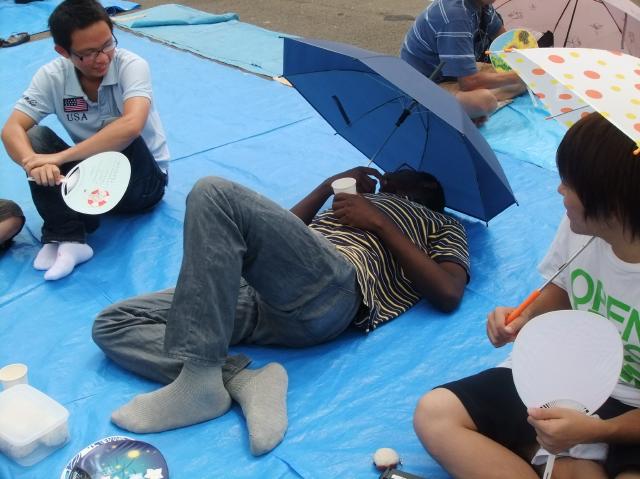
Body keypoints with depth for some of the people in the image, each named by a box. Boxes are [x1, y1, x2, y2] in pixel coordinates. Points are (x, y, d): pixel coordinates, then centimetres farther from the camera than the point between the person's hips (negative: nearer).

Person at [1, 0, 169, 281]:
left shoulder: (131, 66, -22)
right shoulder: (52, 76, -12)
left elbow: (131, 125, -40)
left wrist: (61, 157, -39)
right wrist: (33, 163, -41)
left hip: (142, 180, -3)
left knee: (118, 134, -33)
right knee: (35, 138, -19)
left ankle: (60, 234, -27)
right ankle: (68, 239, -31)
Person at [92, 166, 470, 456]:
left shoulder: (442, 225, 25)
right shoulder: (354, 204, 42)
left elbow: (449, 295, 4)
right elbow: (281, 232, 34)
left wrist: (380, 222, 5)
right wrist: (331, 186, 33)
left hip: (332, 288, -7)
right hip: (262, 294, 7)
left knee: (215, 194, -29)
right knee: (112, 325, -6)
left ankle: (201, 380, -30)